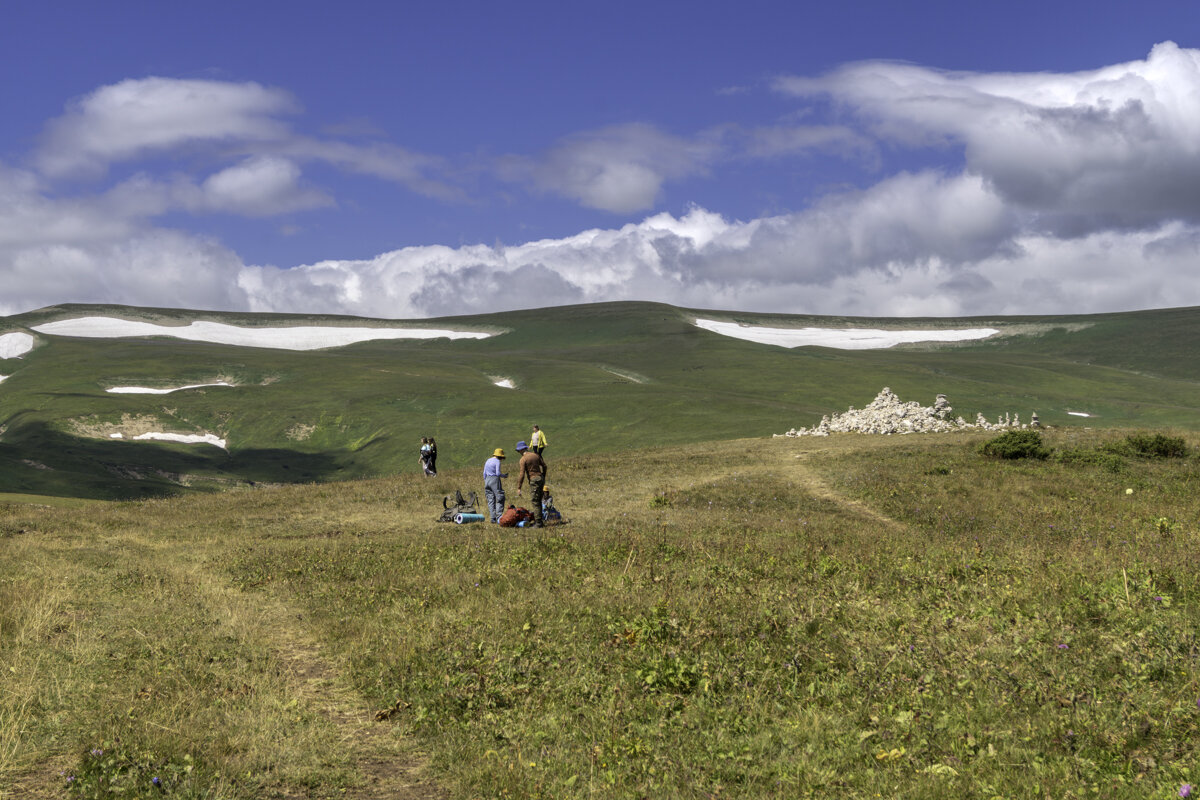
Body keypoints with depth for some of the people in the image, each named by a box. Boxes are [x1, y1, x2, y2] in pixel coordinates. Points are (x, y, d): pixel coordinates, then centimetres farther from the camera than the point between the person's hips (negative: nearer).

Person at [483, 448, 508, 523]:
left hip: (487, 480, 7)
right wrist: (504, 475, 3)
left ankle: (492, 518, 4)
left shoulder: (487, 461, 13)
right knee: (500, 498, -3)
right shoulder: (497, 461, -8)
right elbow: (498, 473, -15)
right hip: (495, 480, -7)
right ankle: (499, 516, -13)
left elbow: (484, 473, 15)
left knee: (490, 500, 7)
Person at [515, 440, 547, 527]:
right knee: (538, 501, 14)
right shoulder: (535, 455, 11)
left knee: (534, 501, -6)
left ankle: (538, 523, -9)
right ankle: (538, 521, 18)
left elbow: (521, 474, -15)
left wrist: (519, 488, -14)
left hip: (534, 480, -8)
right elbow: (544, 466, 17)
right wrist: (543, 478, 29)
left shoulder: (523, 459, -10)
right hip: (540, 478, 8)